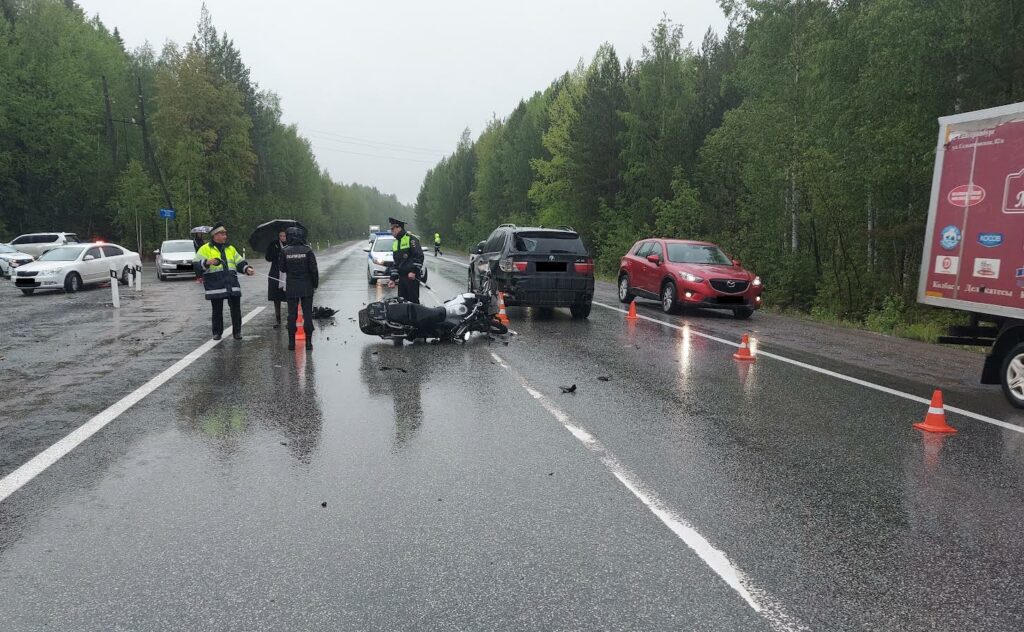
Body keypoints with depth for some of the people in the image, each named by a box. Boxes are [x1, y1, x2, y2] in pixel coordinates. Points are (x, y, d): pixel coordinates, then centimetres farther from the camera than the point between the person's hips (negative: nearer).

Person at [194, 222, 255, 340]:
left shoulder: (230, 248, 18)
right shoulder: (205, 249, 4)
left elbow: (240, 263, 16)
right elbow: (196, 265, -4)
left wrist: (247, 269, -4)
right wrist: (207, 262, -23)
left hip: (232, 284, 3)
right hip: (215, 285, -3)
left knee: (236, 308, 1)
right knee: (217, 310, 5)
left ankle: (237, 331, 12)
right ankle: (217, 332, 18)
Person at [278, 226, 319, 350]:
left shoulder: (285, 251, -5)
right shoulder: (307, 250, -8)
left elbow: (282, 268, 3)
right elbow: (314, 269, -7)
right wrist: (315, 284, 3)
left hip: (291, 288, 1)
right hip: (306, 287, -1)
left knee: (292, 314, 7)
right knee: (307, 314, 5)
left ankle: (291, 341, 8)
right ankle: (308, 341, 5)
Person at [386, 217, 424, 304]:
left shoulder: (411, 239, -6)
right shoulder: (395, 243, 20)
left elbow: (419, 256, -15)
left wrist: (414, 271, -21)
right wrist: (393, 278, 15)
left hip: (412, 276, -8)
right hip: (401, 277, 8)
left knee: (413, 300, -7)